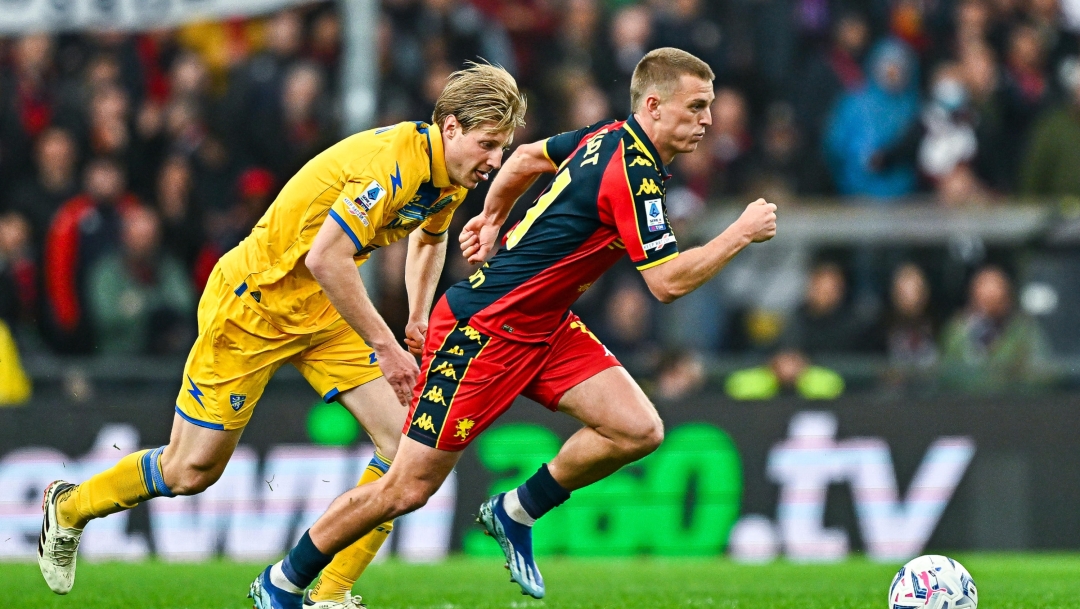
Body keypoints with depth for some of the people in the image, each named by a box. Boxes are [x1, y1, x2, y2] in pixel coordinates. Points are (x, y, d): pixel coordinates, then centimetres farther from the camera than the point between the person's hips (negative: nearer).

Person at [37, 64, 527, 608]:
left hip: (323, 311, 8)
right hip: (254, 301, -8)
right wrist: (386, 347, -31)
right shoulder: (393, 160, -30)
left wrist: (418, 318, 15)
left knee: (403, 438, -8)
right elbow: (325, 258, -36)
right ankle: (68, 508, 28)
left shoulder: (451, 178, -1)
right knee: (191, 470, 1)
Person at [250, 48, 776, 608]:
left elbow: (527, 157, 21)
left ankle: (515, 513, 12)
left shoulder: (608, 137, 4)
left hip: (545, 327, 9)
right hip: (484, 329, -9)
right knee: (408, 489, -2)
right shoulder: (634, 173, -23)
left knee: (638, 430, -7)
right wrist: (741, 235, -18)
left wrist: (492, 219, 31)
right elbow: (667, 282, -25)